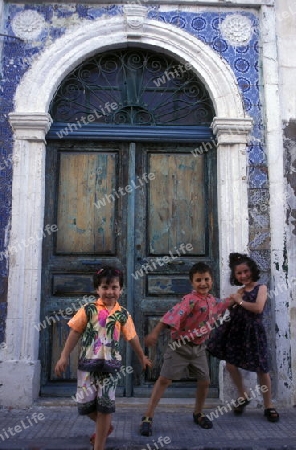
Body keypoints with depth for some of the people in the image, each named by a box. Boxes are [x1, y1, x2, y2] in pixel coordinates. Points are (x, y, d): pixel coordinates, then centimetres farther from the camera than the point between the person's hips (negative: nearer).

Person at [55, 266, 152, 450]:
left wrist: (142, 357, 23)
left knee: (105, 405, 1)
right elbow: (75, 333, 1)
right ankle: (105, 426, 38)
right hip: (88, 362, 0)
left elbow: (132, 337, 13)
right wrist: (64, 356, -1)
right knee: (85, 402, 7)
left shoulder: (123, 314, 1)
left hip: (111, 364, 0)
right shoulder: (88, 310, -3)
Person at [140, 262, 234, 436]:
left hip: (199, 348, 7)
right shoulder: (190, 300, -21)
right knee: (165, 379, -6)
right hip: (180, 346, -7)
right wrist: (155, 332, -42)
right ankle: (148, 417, 2)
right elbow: (172, 316, -33)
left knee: (205, 381, 13)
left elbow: (224, 304, 32)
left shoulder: (213, 301, 5)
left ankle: (198, 414, 38)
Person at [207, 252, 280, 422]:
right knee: (231, 365, 8)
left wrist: (240, 301, -12)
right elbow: (230, 308, 10)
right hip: (236, 330, 6)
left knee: (261, 368, 3)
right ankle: (244, 397, 30)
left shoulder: (261, 287, -6)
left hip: (253, 331, -5)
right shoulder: (240, 291, 9)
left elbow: (258, 308, -22)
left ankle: (269, 406, 19)